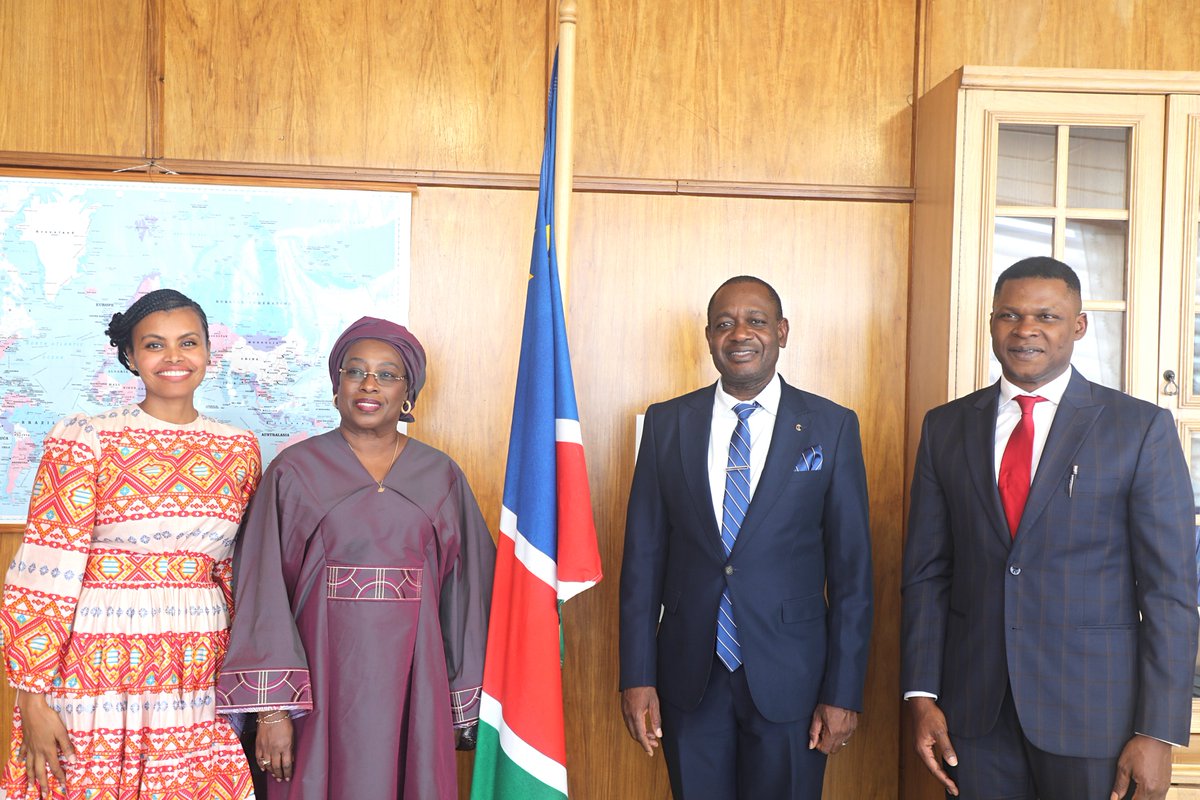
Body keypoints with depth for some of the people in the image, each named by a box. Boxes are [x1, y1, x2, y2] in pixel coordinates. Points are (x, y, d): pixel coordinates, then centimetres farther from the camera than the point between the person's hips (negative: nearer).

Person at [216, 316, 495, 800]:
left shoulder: (440, 477, 6)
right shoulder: (295, 471, 0)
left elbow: (466, 593, 7)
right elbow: (265, 591, -4)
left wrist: (465, 704, 5)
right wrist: (272, 707, -10)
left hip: (412, 679, 2)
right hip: (322, 678, -1)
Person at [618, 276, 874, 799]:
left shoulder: (832, 427, -3)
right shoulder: (666, 423, 2)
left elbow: (852, 570, -3)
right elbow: (643, 555, 2)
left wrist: (844, 692, -5)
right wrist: (637, 676, -2)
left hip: (788, 675, -1)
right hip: (689, 676, 2)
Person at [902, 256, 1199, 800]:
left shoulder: (1143, 429, -4)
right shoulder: (946, 427, 4)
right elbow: (926, 571, 5)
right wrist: (922, 696, -1)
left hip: (1092, 708, -2)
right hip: (973, 709, 2)